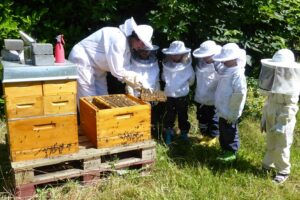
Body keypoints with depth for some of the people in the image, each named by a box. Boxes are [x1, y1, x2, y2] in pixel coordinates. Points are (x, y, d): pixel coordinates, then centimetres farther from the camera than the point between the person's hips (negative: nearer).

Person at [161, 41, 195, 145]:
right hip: (169, 95, 1)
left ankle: (184, 133, 23)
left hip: (183, 95, -1)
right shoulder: (166, 65, -9)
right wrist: (170, 85, 8)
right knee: (169, 115, 12)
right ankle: (169, 134, 24)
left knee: (183, 115, 13)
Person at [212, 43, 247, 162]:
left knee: (230, 133, 6)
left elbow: (240, 94, -25)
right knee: (223, 132, 20)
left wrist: (232, 114, -21)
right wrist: (219, 107, 15)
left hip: (229, 113, -9)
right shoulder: (225, 70, 7)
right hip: (222, 110, 9)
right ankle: (225, 150, 36)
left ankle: (231, 153, 21)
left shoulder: (238, 74, -21)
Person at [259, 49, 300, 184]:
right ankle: (267, 165, 36)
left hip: (283, 123, -7)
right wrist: (264, 118, 14)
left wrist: (282, 124, -25)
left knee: (281, 148, 5)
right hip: (271, 120, 7)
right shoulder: (274, 83, 5)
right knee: (270, 145, 20)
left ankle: (283, 171, 22)